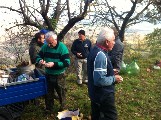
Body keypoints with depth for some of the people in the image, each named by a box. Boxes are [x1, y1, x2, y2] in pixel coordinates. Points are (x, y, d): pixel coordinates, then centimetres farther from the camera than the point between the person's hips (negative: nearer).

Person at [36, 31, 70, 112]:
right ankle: (48, 109, 40)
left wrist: (54, 64, -33)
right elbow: (38, 56, 5)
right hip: (48, 74, 4)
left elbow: (67, 63, -23)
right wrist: (40, 60, -19)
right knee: (48, 93, 19)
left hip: (59, 75, -4)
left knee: (61, 93, 15)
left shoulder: (62, 47, -18)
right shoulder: (45, 46, -5)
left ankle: (63, 109, 39)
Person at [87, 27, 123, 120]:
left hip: (96, 93, 10)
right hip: (103, 95, -10)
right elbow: (100, 80, -32)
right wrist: (114, 79, -17)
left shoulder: (95, 50, 5)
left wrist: (110, 71, 9)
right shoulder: (100, 55, -28)